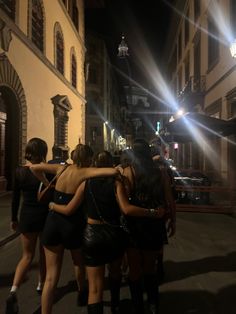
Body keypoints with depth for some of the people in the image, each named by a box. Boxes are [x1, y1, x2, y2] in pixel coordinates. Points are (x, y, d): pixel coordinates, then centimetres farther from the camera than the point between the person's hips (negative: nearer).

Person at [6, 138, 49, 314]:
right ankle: (42, 285, 35)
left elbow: (15, 197, 2)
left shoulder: (19, 171, -4)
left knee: (27, 255, 14)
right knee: (45, 253, 20)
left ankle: (14, 291, -3)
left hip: (27, 216, 3)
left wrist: (14, 218, 14)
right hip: (44, 216, -2)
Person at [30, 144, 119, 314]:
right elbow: (113, 171, -28)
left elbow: (34, 168, 12)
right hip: (73, 225, -3)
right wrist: (118, 172, -5)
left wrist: (47, 184, 16)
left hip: (53, 223, 3)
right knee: (79, 263, 28)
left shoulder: (61, 168, 2)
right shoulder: (85, 172, -13)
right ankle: (82, 293, 51)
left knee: (51, 276, 10)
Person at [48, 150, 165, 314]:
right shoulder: (116, 182, -9)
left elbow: (69, 210, -2)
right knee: (115, 271, 31)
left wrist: (52, 205, 16)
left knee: (95, 287, 8)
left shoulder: (86, 183, -3)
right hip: (114, 234, 1)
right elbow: (126, 209, -23)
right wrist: (152, 212, -18)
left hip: (92, 235, 0)